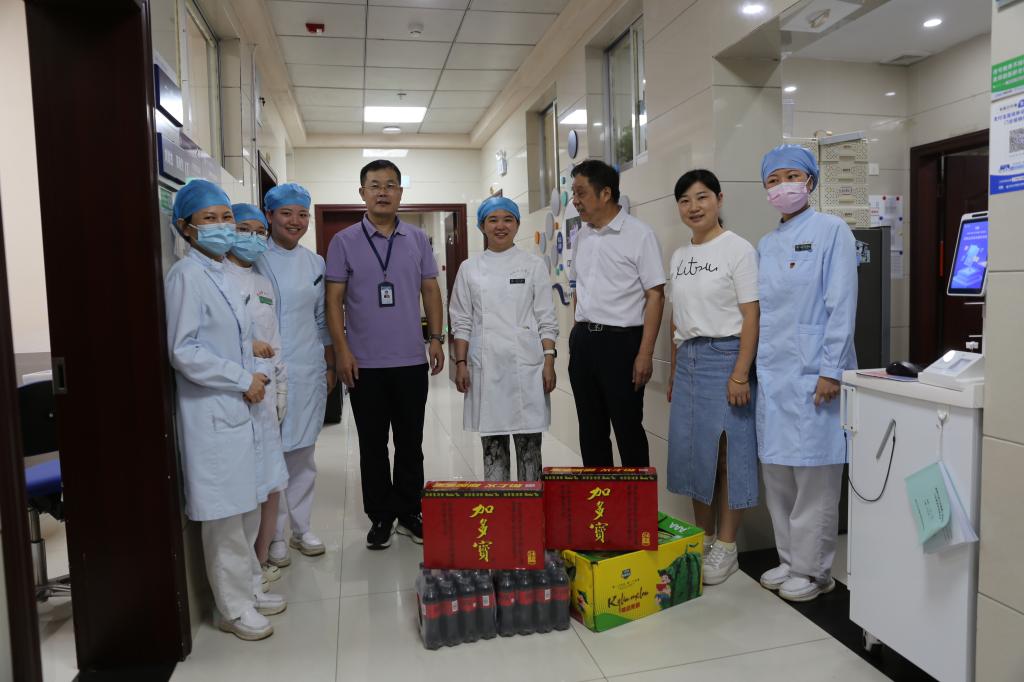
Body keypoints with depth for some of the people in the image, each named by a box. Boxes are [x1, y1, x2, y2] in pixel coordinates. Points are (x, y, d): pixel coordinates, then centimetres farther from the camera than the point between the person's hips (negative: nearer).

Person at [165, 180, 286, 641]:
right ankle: (233, 608, 17)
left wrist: (252, 380, 6)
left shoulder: (223, 272, 12)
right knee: (224, 513, 2)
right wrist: (243, 380, -15)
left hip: (238, 408, 8)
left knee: (246, 507, 17)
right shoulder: (186, 275, -13)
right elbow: (183, 351, -19)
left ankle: (248, 589, 32)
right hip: (210, 413, -8)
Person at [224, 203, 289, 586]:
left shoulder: (263, 283, 16)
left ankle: (262, 559, 26)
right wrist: (245, 345, -15)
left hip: (265, 390, 7)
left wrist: (281, 390, 15)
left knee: (272, 481, 11)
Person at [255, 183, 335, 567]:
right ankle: (274, 535, 17)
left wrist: (330, 366, 12)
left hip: (308, 370, 4)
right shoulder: (255, 260, -3)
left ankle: (301, 528, 27)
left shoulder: (315, 264, 10)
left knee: (303, 454, 12)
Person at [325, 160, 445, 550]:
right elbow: (334, 299, -2)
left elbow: (430, 290, 9)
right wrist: (342, 350, -8)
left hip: (411, 360, 2)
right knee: (372, 445, 9)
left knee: (410, 443, 10)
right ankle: (380, 517, 22)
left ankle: (409, 512, 25)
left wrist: (436, 338, 1)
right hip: (365, 363, -1)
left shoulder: (417, 240, 6)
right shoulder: (344, 242, 0)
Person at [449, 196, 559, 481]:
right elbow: (462, 321, 8)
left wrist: (549, 361, -6)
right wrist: (461, 363, 1)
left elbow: (546, 320, 1)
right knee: (492, 444, 7)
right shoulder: (469, 269, 7)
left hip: (525, 364, -1)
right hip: (485, 366, 1)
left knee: (529, 443, 4)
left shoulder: (533, 265, 3)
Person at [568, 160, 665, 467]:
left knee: (628, 428, 2)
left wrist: (645, 353, -16)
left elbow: (655, 296, -11)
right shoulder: (582, 236, 11)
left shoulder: (639, 235, -9)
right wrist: (577, 337, 14)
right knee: (591, 428, 14)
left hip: (621, 341, -6)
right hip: (583, 341, 7)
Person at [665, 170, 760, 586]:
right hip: (687, 360, 6)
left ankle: (726, 548, 12)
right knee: (691, 450, 9)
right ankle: (703, 539, 23)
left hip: (723, 356, -6)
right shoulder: (678, 257, 14)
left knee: (725, 453, -1)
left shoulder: (737, 249, -5)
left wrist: (740, 373, -17)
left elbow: (750, 316, -11)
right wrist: (674, 373, 15)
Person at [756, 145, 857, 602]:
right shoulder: (766, 244, 14)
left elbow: (842, 305, -9)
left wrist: (831, 370, -14)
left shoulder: (831, 231, -3)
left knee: (814, 474, 1)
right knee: (776, 472, 11)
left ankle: (813, 570, 16)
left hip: (812, 372, -6)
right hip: (772, 372, 6)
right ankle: (790, 559, 26)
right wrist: (755, 367, 11)